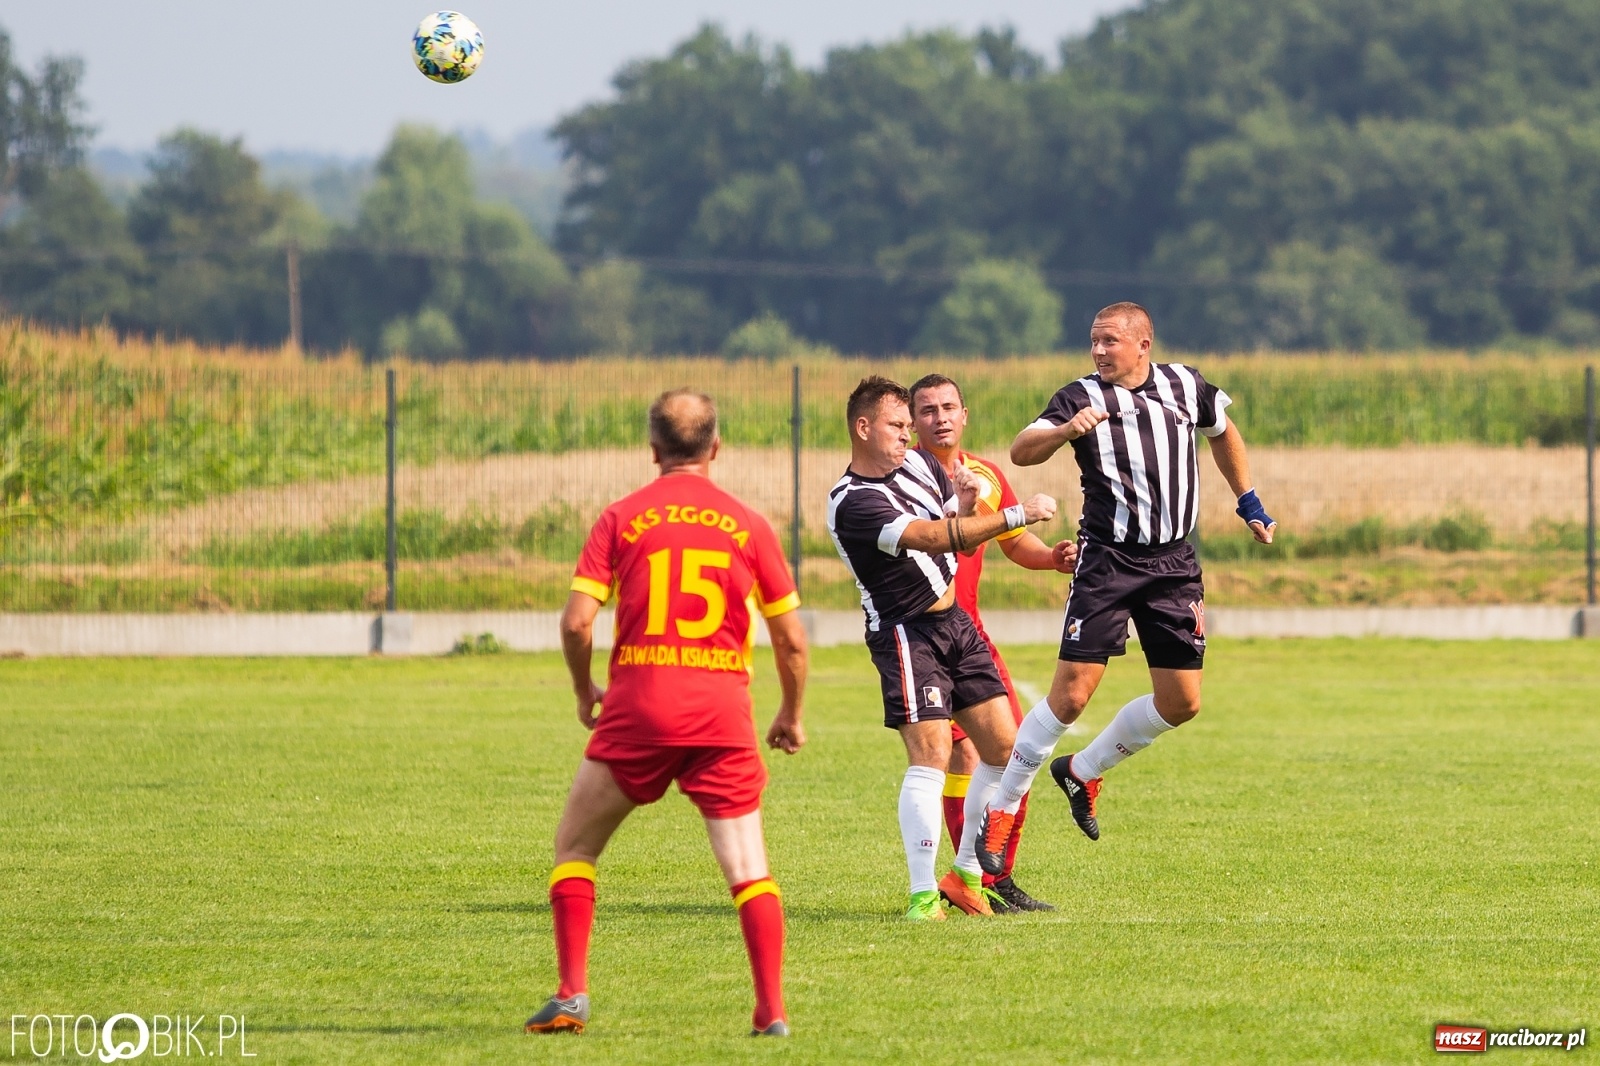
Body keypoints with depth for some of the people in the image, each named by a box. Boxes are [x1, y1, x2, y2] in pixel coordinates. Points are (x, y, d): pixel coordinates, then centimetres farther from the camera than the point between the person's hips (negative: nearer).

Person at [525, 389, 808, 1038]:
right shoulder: (749, 526, 7)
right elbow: (791, 639, 8)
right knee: (749, 870, 5)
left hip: (638, 707, -1)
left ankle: (571, 995, 6)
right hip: (723, 711, 1)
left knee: (574, 847, 15)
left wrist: (585, 693, 14)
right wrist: (791, 716, 23)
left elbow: (576, 621, -4)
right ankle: (772, 1011, -3)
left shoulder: (621, 518, 3)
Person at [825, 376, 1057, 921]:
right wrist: (1017, 515, -31)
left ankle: (966, 873, 16)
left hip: (955, 621, 8)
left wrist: (967, 504, -7)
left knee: (1004, 748, 5)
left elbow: (961, 541, 16)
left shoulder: (919, 464, 8)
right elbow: (931, 537, -29)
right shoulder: (851, 504, -19)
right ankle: (922, 894, -14)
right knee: (931, 756, -18)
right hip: (906, 630, -8)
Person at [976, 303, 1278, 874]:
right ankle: (1002, 810, -3)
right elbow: (1021, 451, -18)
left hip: (1174, 564, 4)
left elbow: (1223, 431, 28)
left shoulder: (1185, 386, 7)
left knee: (1180, 703, 2)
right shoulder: (1083, 398, -4)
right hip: (1107, 562, -4)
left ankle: (1082, 771, 24)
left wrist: (1249, 503, 27)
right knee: (1071, 694, -13)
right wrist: (1066, 430, -37)